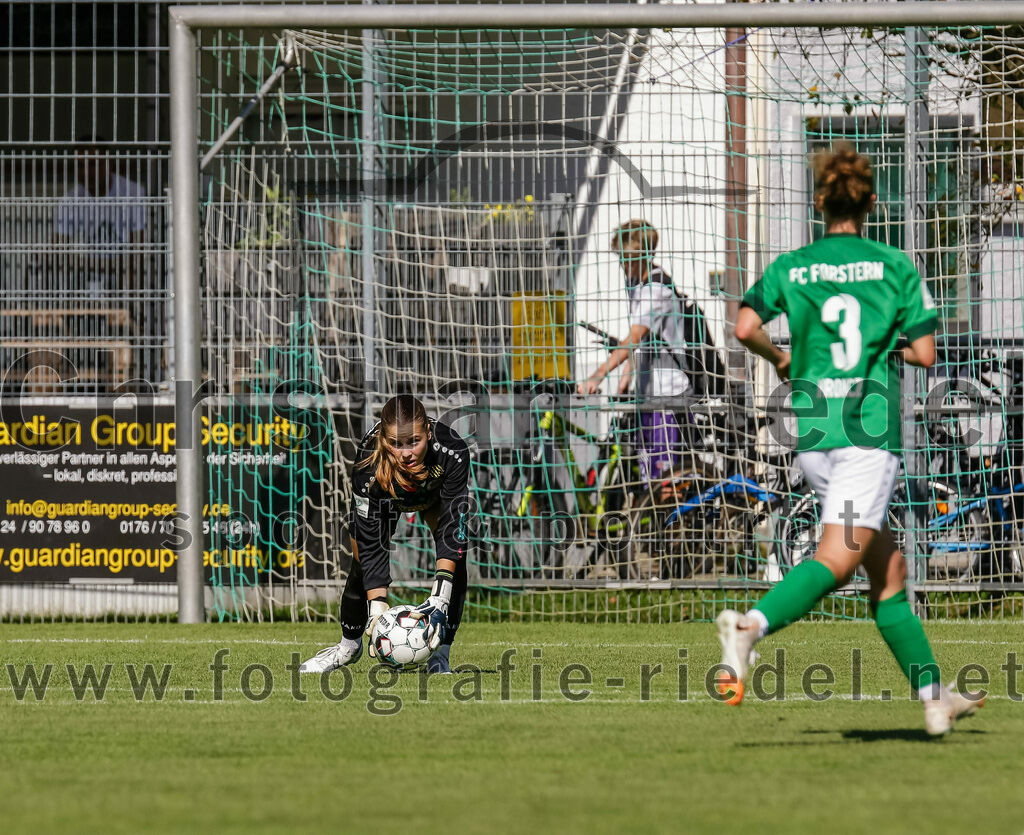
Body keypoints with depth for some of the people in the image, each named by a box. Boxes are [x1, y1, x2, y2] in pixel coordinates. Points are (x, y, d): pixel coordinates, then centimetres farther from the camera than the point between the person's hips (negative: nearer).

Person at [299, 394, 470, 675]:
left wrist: (439, 598, -49)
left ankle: (441, 654, -9)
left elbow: (452, 526, -41)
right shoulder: (368, 465, -43)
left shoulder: (452, 451, -44)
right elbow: (371, 541, -36)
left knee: (455, 561, -18)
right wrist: (376, 607, -43)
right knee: (362, 565, -1)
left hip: (437, 493, 0)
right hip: (382, 499, 0)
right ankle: (349, 645, 25)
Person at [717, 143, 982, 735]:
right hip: (870, 428, -5)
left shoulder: (791, 267, 7)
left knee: (889, 571, 11)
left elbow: (746, 326, -7)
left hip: (812, 435, 5)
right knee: (838, 559, -15)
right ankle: (752, 627, -39)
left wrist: (780, 358, 13)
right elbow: (926, 353, -2)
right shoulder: (894, 266, 0)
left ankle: (934, 695, 15)